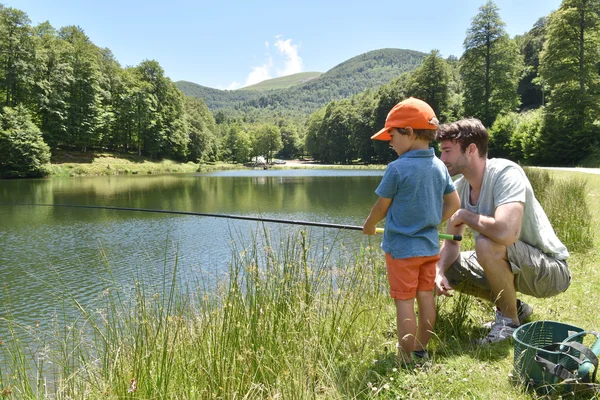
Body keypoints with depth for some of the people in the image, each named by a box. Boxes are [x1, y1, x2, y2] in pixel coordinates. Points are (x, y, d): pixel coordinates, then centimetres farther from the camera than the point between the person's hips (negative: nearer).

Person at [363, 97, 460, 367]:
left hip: (402, 247, -7)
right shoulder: (439, 167, 4)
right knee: (426, 297, 14)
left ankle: (407, 360, 10)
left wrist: (369, 226, 11)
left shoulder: (397, 168, -16)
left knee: (404, 302, 1)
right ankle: (421, 351, 27)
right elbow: (453, 204, 11)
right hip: (429, 246, 7)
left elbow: (381, 208, -7)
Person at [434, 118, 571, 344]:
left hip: (551, 271, -8)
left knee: (486, 243, -34)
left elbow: (506, 232, -43)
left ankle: (510, 322, -9)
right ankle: (514, 307, 15)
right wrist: (439, 272, -18)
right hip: (509, 267, 8)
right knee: (445, 267, 1)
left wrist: (465, 215, -24)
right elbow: (451, 242, 2)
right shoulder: (459, 188, -2)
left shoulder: (506, 173, -26)